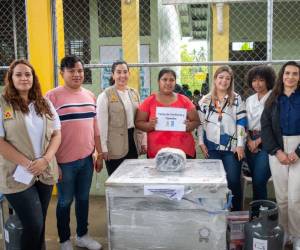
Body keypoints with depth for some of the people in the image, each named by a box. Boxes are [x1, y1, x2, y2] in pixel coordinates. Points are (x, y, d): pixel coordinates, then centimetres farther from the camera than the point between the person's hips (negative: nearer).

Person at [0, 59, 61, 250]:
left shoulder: (45, 104, 8)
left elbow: (57, 134, 6)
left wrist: (46, 159, -10)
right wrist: (27, 163, -16)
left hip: (45, 173, 4)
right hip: (18, 176, -4)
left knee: (40, 224, 15)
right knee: (34, 225, -3)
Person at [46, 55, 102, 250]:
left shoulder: (90, 96, 7)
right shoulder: (53, 96, -10)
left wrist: (100, 154, 13)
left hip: (87, 158, 5)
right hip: (65, 161, -5)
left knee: (83, 198, 18)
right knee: (65, 201, 11)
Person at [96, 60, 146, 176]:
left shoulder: (134, 93, 10)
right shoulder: (105, 95, -7)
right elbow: (102, 124, -9)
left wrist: (143, 142, 11)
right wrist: (103, 148, -12)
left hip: (132, 141, 5)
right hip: (115, 146, -5)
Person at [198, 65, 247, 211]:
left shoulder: (237, 99, 3)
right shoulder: (205, 100, 6)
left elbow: (242, 123, -1)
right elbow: (200, 122, 7)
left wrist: (240, 145, -7)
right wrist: (201, 142, 1)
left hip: (232, 146, -1)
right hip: (212, 147, 2)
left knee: (233, 180, -1)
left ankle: (236, 212, 15)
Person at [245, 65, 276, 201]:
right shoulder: (249, 100, 12)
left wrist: (258, 141, -9)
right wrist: (249, 141, -3)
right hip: (251, 144, 6)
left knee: (259, 181, -8)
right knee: (256, 180, 10)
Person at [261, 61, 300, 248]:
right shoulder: (273, 99, 7)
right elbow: (265, 126, 2)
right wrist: (277, 151, -8)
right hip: (277, 149, 2)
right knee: (281, 196, 4)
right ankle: (283, 232, 22)